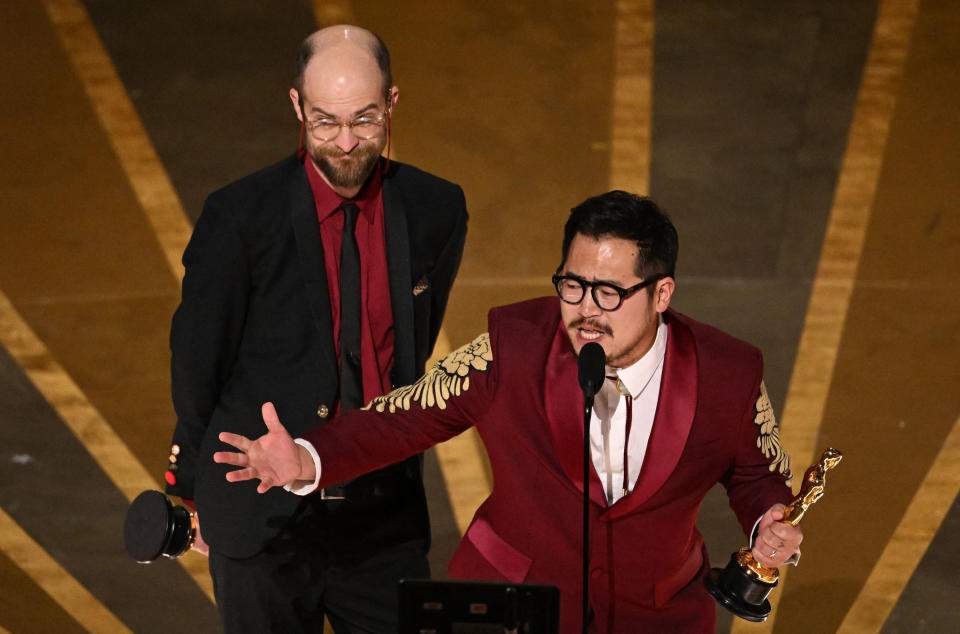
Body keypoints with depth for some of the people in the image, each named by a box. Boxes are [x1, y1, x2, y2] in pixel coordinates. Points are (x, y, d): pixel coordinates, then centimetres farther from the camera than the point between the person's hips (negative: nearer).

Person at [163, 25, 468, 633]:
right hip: (263, 519, -2)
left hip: (386, 514, 3)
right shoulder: (240, 217, -11)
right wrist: (197, 487, 10)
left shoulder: (437, 211, -1)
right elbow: (198, 358, 0)